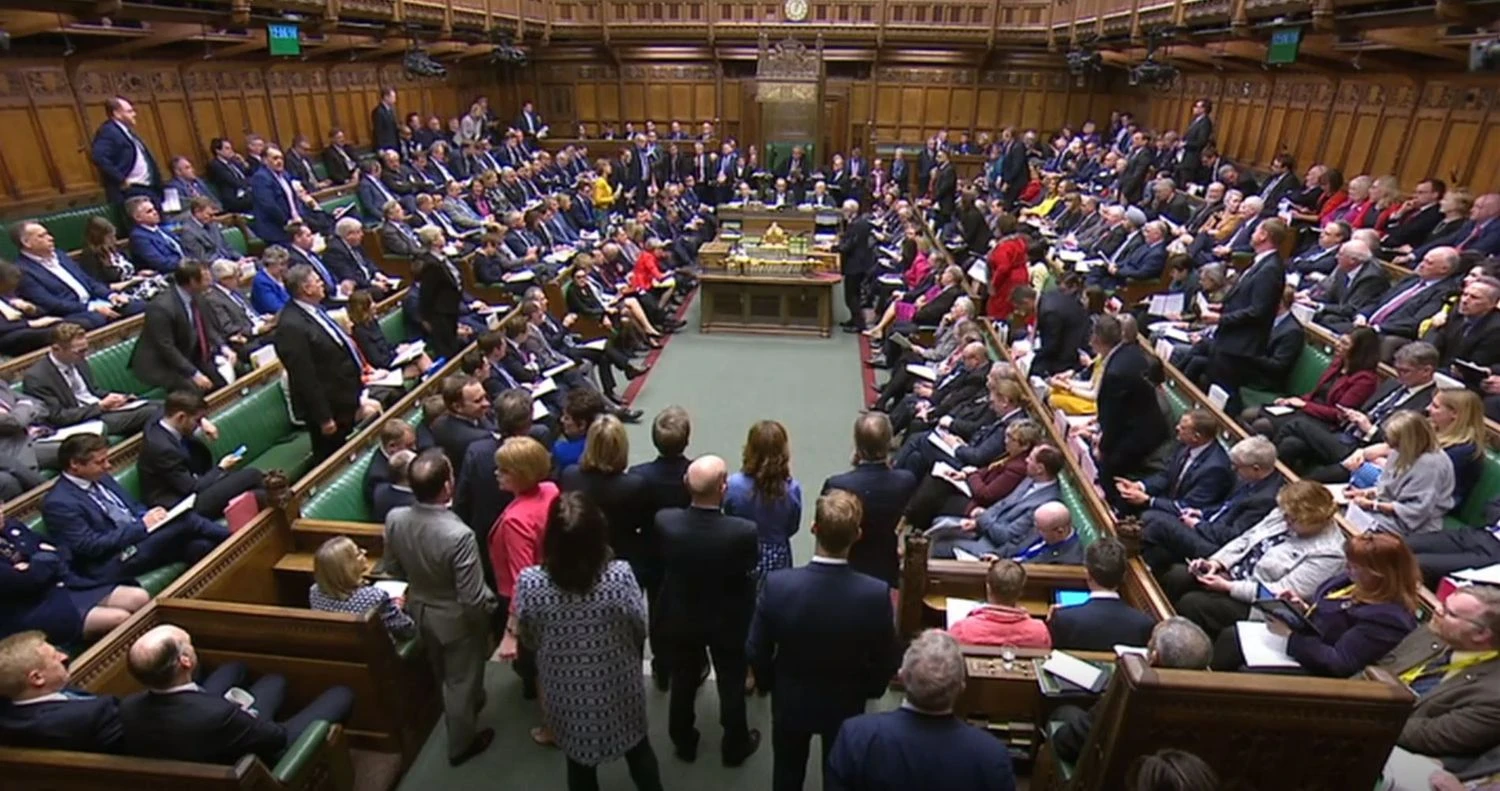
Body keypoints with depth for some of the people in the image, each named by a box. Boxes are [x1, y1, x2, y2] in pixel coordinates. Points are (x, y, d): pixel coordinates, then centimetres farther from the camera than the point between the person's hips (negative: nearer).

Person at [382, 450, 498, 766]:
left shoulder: (394, 519, -20)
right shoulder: (458, 535, -38)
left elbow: (393, 569, -1)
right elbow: (473, 598, -30)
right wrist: (491, 606, -8)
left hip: (419, 610, 6)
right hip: (457, 619, -6)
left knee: (444, 674, 31)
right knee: (462, 680, 20)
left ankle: (471, 703, 59)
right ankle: (461, 744, 42)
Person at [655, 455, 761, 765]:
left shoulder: (665, 521, -27)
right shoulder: (744, 532, -33)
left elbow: (663, 564, -8)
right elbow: (748, 577, -17)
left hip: (679, 618, 2)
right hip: (728, 621, -2)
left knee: (682, 682, 25)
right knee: (732, 685, 22)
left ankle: (684, 742, 46)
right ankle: (735, 746, 43)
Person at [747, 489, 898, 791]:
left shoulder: (777, 584, -29)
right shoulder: (876, 593, -30)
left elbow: (757, 652, -15)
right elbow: (885, 662, -14)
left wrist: (769, 684, 6)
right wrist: (869, 691, 7)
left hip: (790, 701, 0)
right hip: (845, 705, 0)